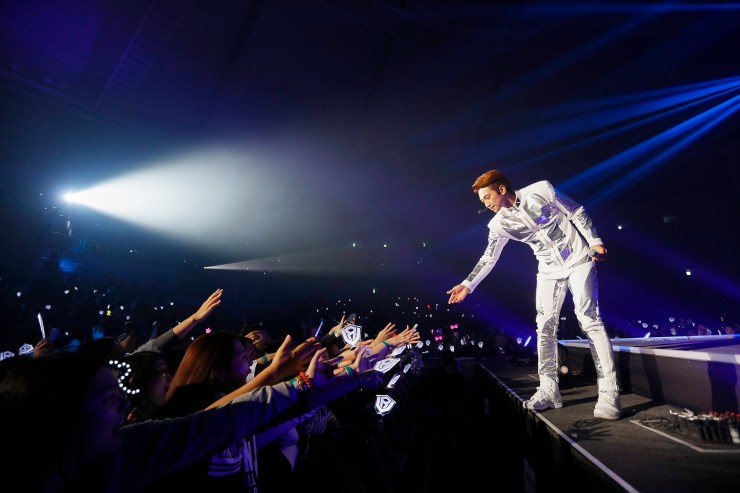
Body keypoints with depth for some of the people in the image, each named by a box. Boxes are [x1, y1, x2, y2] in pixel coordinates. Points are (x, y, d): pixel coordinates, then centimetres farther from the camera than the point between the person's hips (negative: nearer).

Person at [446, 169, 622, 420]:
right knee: (545, 327, -3)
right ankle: (548, 391, 5)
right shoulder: (499, 225, -4)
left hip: (578, 259, -3)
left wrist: (594, 240, -9)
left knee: (589, 319, -13)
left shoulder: (540, 190, -11)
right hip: (549, 271, 3)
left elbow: (576, 212, -2)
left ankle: (609, 393, -8)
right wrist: (468, 285, -5)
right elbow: (488, 259, 1)